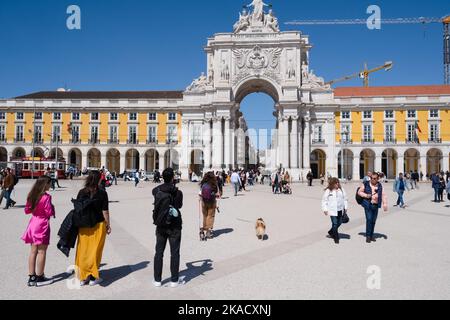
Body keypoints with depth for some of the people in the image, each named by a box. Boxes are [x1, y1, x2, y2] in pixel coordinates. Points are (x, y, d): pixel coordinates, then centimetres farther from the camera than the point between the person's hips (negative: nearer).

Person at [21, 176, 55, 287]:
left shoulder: (32, 195, 5)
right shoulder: (46, 197, -17)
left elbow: (27, 210, 12)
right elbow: (49, 212, -17)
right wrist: (52, 207, 1)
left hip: (33, 223, 8)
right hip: (43, 224, -8)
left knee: (33, 251, 12)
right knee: (42, 251, 2)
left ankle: (32, 277, 19)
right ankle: (40, 278, 10)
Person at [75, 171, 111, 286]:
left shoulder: (81, 192, -3)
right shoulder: (102, 193, -11)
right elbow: (105, 211, -9)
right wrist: (108, 225, 2)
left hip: (83, 226, 3)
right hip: (98, 225, -3)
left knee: (83, 251, 13)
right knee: (95, 251, 8)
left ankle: (82, 277, 21)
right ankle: (93, 277, 16)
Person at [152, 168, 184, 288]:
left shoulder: (156, 191, -6)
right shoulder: (177, 192, -15)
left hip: (161, 225, 3)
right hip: (174, 226, -3)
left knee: (159, 253, 12)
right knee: (174, 253, 7)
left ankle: (157, 280, 19)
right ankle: (174, 280, 15)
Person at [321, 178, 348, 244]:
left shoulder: (341, 190, 7)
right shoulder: (328, 191, -5)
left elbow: (345, 198, 15)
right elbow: (324, 200, -2)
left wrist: (346, 207, 12)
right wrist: (325, 209, -6)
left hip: (340, 210, 5)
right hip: (332, 210, -5)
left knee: (339, 223, 11)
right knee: (335, 223, -4)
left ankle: (331, 232, 35)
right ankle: (336, 238, 8)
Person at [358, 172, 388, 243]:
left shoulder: (380, 186, 9)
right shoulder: (366, 184, 1)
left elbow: (383, 195, 4)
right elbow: (359, 192, 4)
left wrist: (385, 204, -8)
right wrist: (366, 195, -12)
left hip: (376, 205, 3)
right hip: (368, 205, -3)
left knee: (373, 221, 9)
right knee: (369, 219, -11)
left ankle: (371, 235, 22)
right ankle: (368, 236, -2)